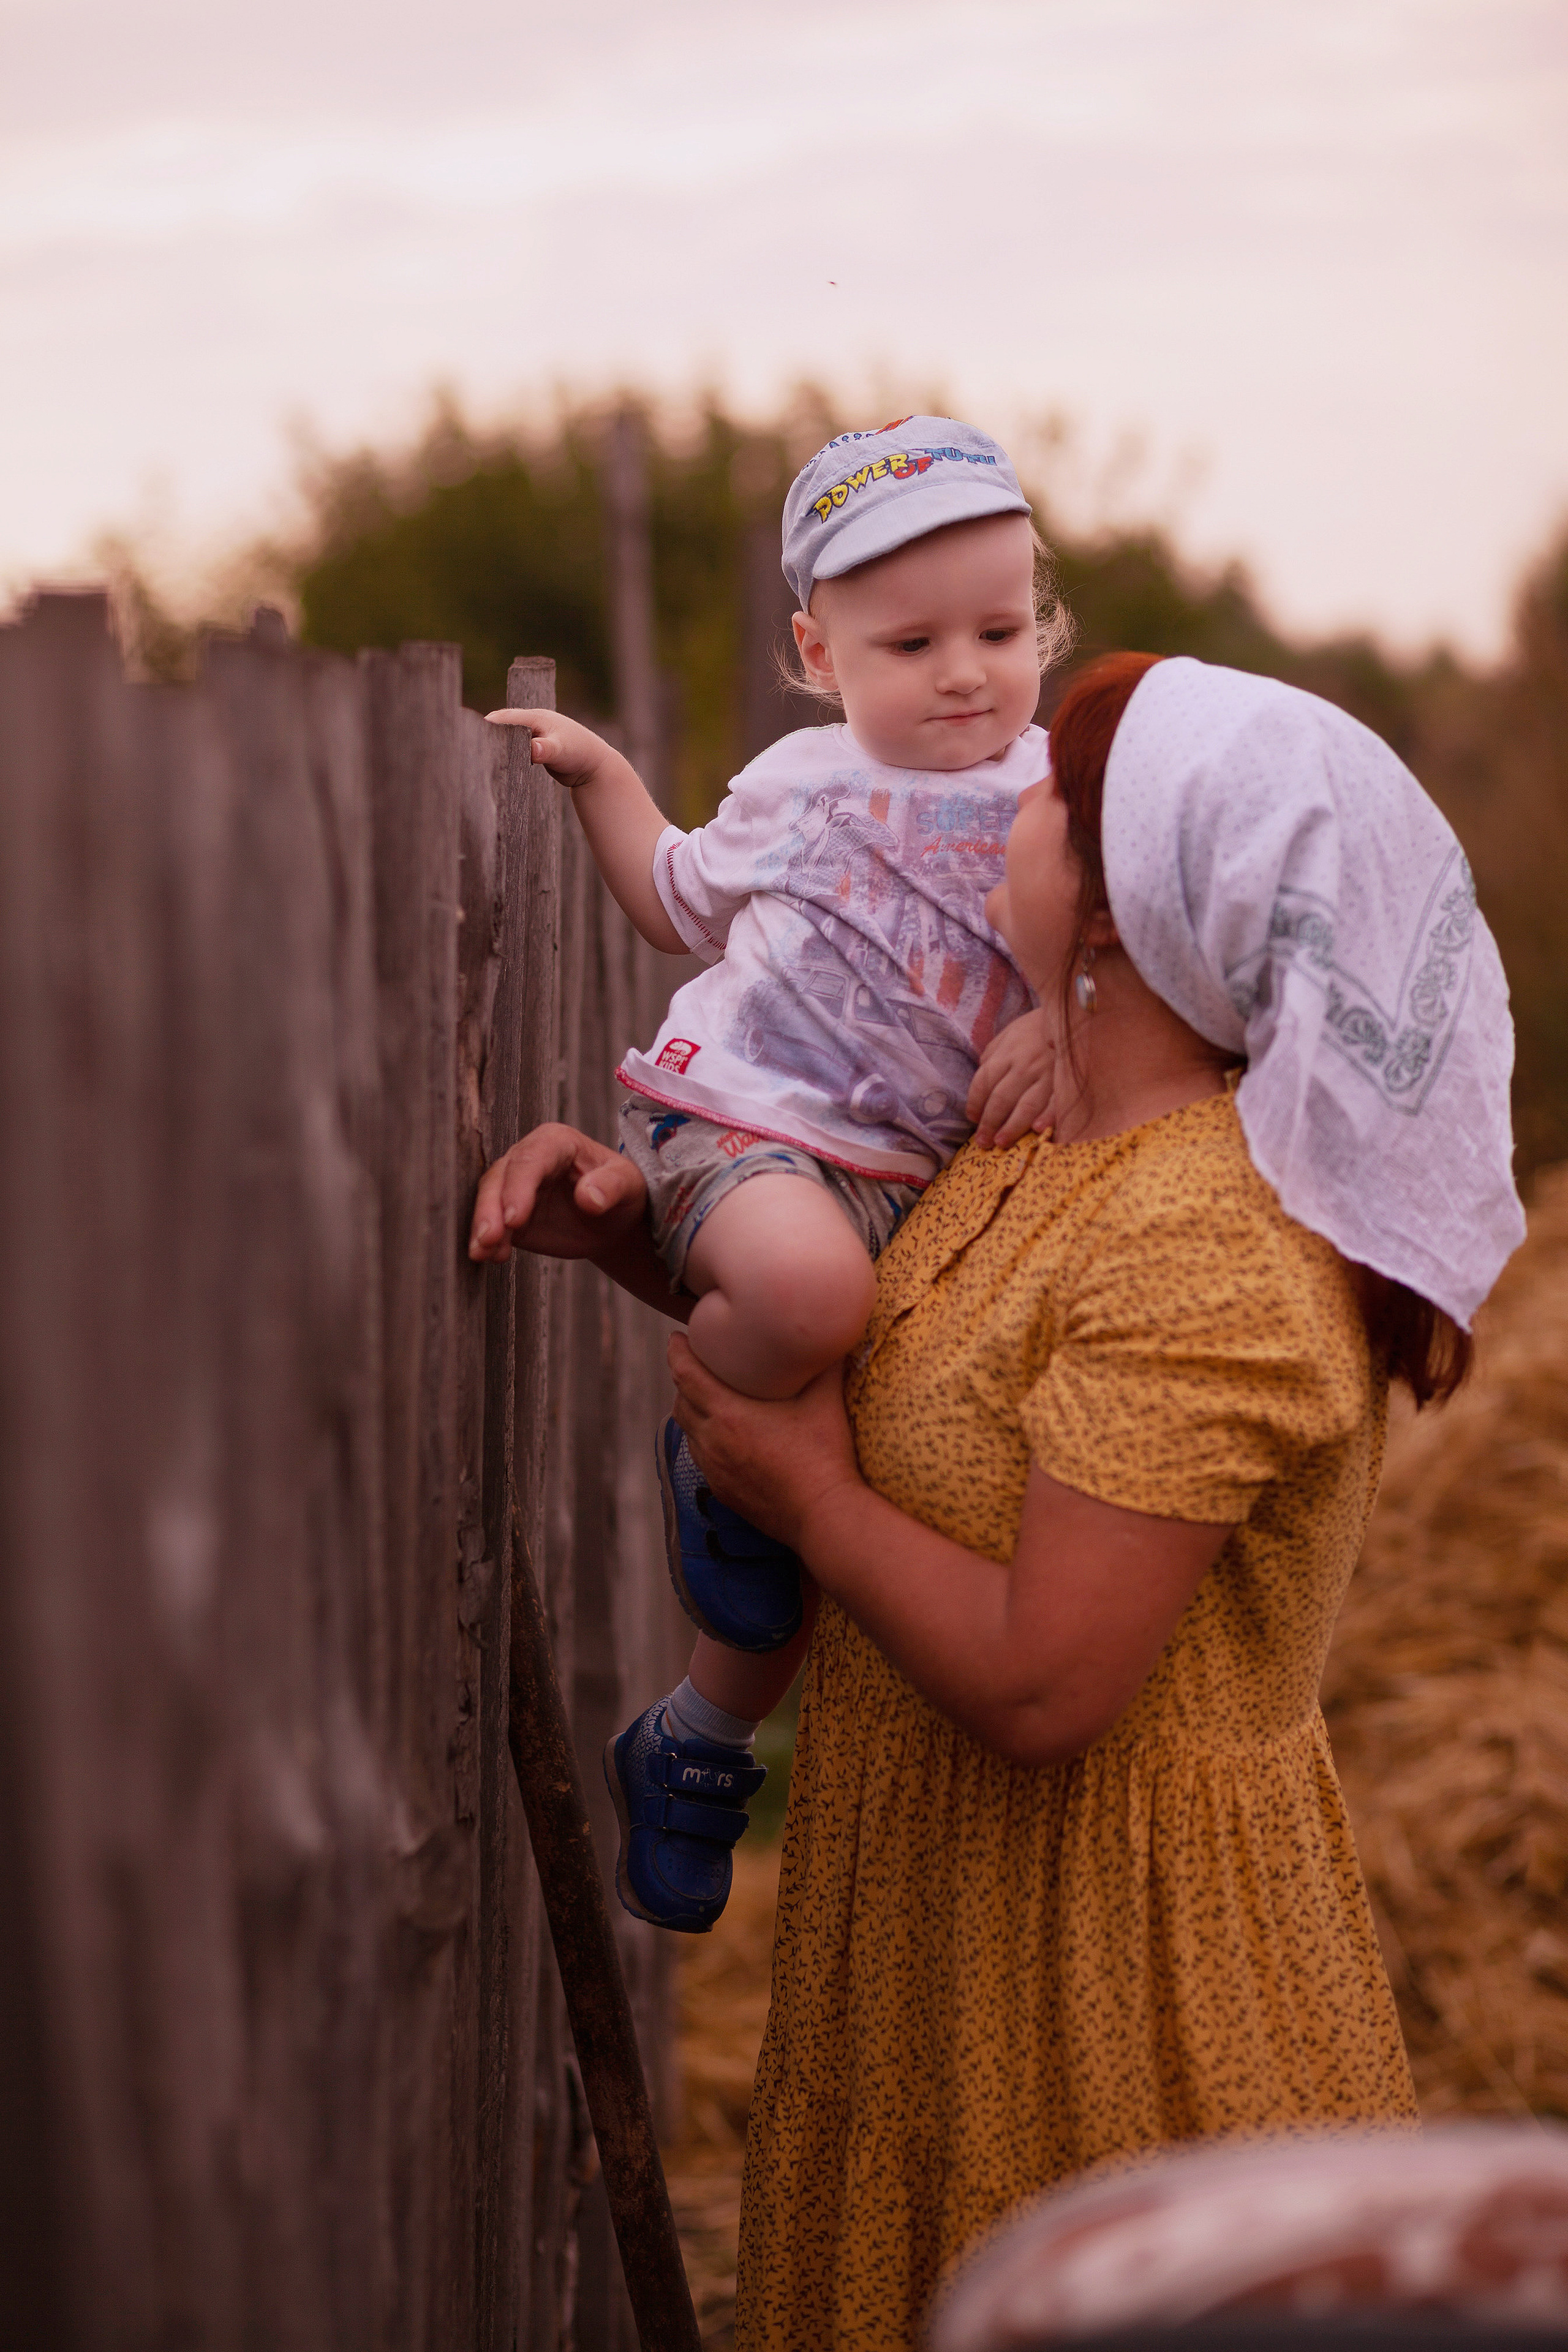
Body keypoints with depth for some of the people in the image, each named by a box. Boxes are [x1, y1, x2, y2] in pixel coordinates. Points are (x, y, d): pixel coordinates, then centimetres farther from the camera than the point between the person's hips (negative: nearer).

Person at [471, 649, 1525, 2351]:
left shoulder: (1201, 1255, -28)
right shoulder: (1042, 1144, 3)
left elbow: (1041, 1685, -31)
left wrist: (805, 1494, -17)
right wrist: (627, 1225, 1)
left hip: (1108, 1929, -9)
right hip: (945, 1907, 9)